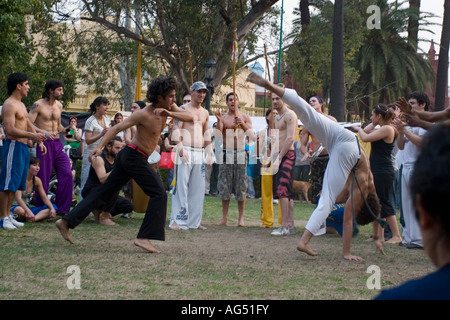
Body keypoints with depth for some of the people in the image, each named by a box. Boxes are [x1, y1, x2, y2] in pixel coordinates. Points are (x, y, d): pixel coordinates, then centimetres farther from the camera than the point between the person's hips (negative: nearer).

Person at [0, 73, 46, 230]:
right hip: (13, 146, -10)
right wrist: (32, 135, -22)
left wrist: (40, 142, 15)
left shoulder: (21, 105, 20)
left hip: (23, 147, 10)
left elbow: (29, 125, 26)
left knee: (15, 185, 12)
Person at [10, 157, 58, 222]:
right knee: (20, 211, -44)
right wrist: (29, 212, -40)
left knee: (54, 207, -11)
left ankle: (33, 219, -30)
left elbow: (44, 197, 4)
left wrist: (52, 209, -15)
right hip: (15, 208, -7)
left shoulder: (37, 180, 4)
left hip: (27, 207, 7)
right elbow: (18, 199, -26)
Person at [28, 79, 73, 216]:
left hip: (58, 144, 6)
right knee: (43, 179, -1)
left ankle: (62, 209, 1)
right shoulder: (38, 105, -7)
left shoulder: (59, 106, 14)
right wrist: (44, 132, -24)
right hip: (44, 144, -6)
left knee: (67, 174, -6)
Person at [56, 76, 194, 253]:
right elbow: (117, 128, -18)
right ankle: (144, 237, -15)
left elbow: (190, 117, -3)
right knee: (159, 194, -10)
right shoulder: (143, 114, -17)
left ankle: (66, 221, 11)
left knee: (104, 191, 9)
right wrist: (100, 146, -26)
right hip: (134, 156, -9)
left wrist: (171, 114, -21)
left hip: (129, 157, 9)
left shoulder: (168, 107, 5)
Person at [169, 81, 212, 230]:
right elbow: (176, 130, -9)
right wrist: (181, 149, -20)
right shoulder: (184, 109, -1)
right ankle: (177, 220, -6)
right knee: (181, 186, -9)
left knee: (198, 188, 6)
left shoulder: (205, 113, 18)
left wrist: (209, 154, 18)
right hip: (186, 151, -6)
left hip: (200, 153, 6)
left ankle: (194, 221, 12)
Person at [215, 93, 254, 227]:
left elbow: (252, 136, -1)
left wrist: (243, 125, -16)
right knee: (225, 186, 1)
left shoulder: (245, 117, 8)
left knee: (241, 186, 0)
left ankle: (241, 218, 5)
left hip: (241, 152, 0)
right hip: (226, 152, 0)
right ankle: (224, 218, 7)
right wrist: (219, 121, -20)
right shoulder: (223, 118, 6)